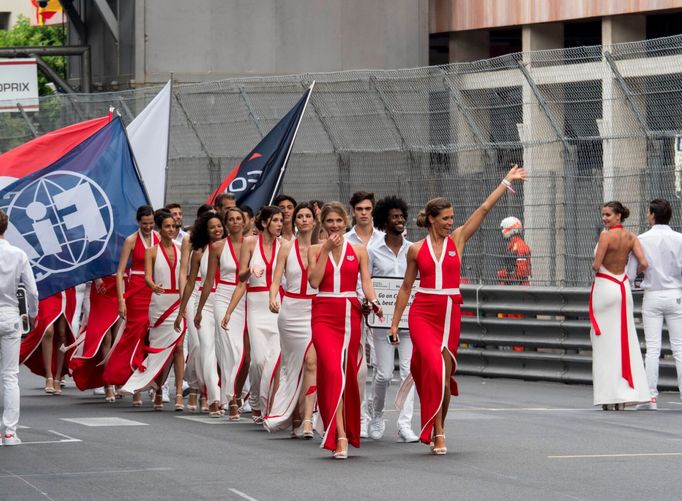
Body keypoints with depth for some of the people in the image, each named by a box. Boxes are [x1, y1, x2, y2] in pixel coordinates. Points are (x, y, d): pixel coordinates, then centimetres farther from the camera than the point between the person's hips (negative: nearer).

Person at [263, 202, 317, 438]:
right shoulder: (287, 247, 4)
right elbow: (276, 279, -2)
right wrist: (273, 299, -17)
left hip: (316, 309, -1)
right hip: (291, 310, 1)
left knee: (311, 361, -14)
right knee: (293, 363, 7)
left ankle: (307, 419, -17)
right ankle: (296, 416, 20)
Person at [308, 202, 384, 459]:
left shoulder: (358, 251, 9)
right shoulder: (315, 250, 7)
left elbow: (366, 283, 4)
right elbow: (314, 281, -6)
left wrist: (373, 302, -16)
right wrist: (326, 250, -8)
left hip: (350, 314, 2)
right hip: (324, 315, -2)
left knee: (348, 374, 6)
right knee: (332, 371, -16)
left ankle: (346, 430, 23)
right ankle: (340, 436, -21)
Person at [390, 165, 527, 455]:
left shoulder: (457, 240, 6)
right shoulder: (416, 249, 4)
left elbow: (484, 209, 5)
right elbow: (406, 287, 10)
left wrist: (507, 181, 4)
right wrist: (395, 322, 9)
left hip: (450, 313, 2)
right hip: (422, 313, -2)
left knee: (445, 373, 5)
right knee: (434, 368, -16)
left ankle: (437, 430, 20)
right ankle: (437, 433, -12)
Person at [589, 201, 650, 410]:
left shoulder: (606, 236, -14)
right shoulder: (631, 237, 3)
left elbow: (596, 265, -18)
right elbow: (643, 263, -5)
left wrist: (595, 266, 5)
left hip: (605, 287, -6)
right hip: (623, 287, 6)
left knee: (605, 342, 0)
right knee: (624, 340, 9)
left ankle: (610, 396, -2)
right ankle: (628, 393, 8)